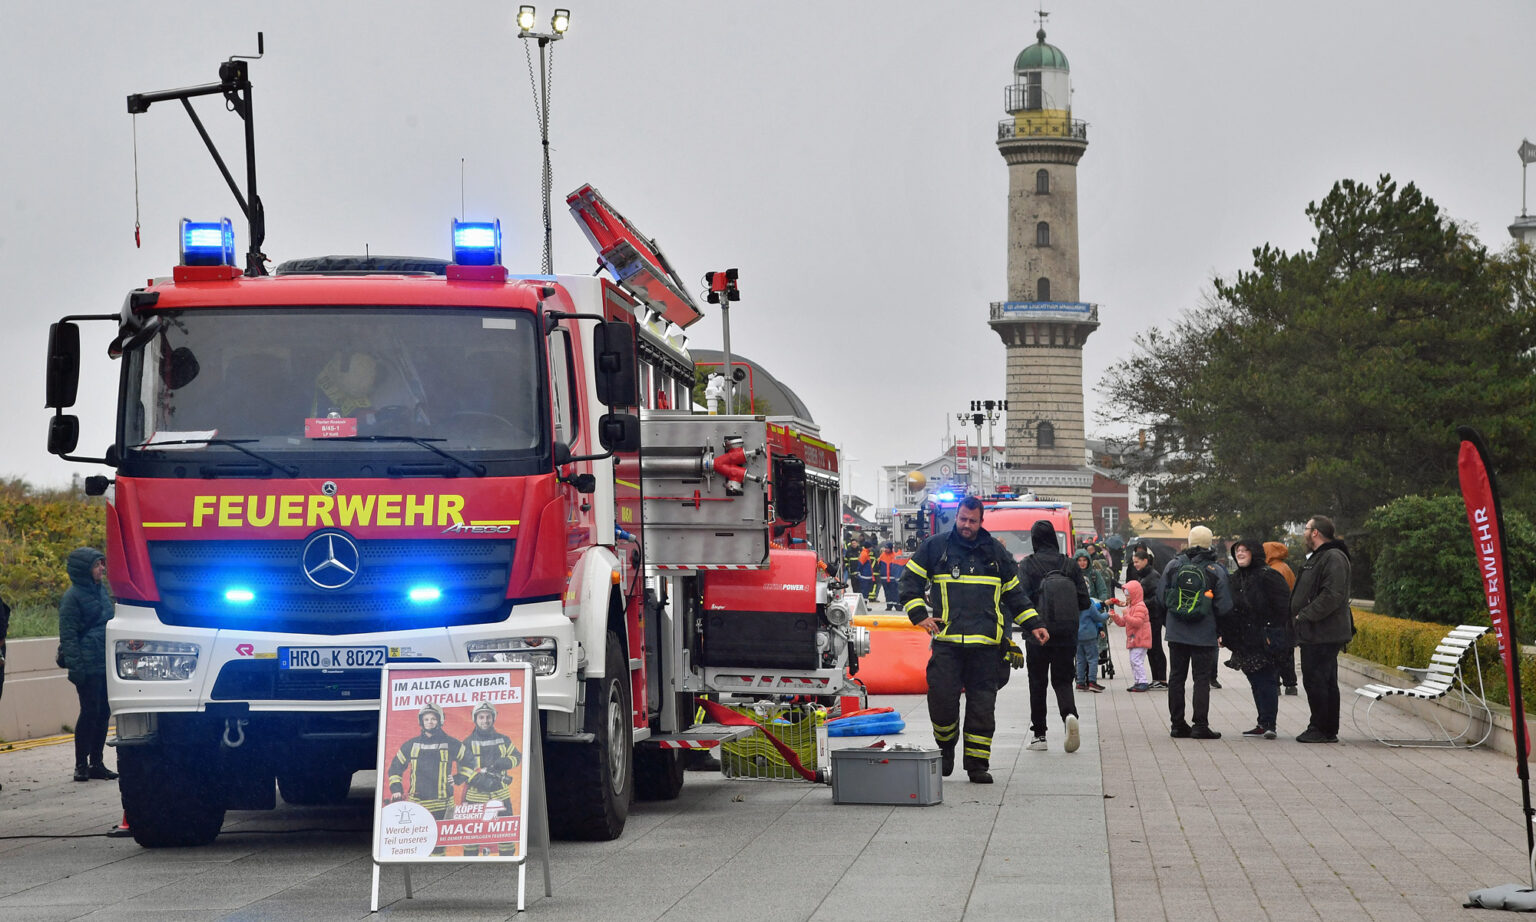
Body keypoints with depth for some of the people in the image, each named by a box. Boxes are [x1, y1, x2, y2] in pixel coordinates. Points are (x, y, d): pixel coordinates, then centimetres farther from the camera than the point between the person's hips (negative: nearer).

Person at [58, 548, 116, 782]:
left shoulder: (101, 590, 15)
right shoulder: (73, 597, -8)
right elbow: (68, 636, -10)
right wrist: (75, 667, -16)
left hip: (106, 664, 7)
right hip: (88, 667, -7)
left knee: (103, 712, 7)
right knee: (90, 712, -6)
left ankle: (96, 763, 14)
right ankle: (81, 765, 1)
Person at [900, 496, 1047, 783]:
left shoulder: (996, 552, 14)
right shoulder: (935, 547, 7)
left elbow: (1014, 592, 23)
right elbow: (910, 582, 12)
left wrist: (1032, 625, 18)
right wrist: (919, 615, 0)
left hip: (986, 643, 2)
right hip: (947, 641, -2)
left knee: (982, 705, -1)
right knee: (942, 698, -9)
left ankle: (978, 764, 6)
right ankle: (945, 749, 18)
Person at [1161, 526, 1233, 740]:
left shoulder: (1173, 566, 1)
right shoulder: (1216, 571, -7)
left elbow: (1163, 599, 6)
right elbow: (1224, 607, -6)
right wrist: (1219, 630, 10)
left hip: (1176, 632, 3)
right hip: (1204, 634, -3)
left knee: (1177, 676, 10)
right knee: (1202, 678, 1)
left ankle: (1177, 724, 12)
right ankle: (1200, 725, -4)